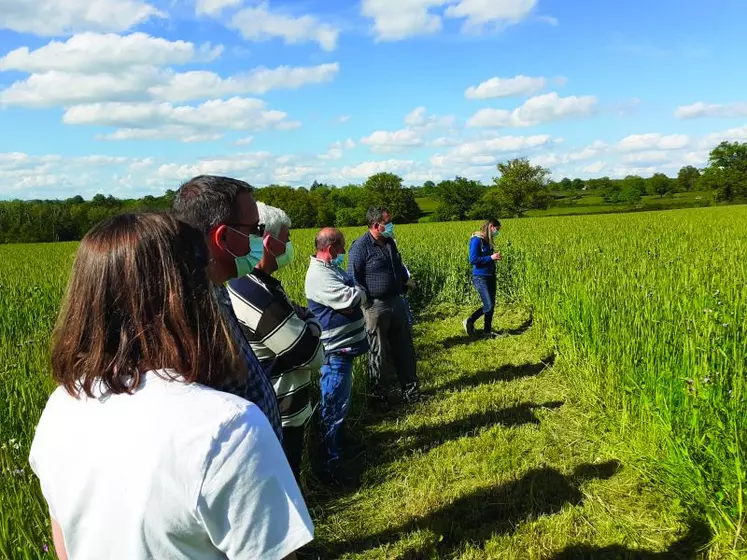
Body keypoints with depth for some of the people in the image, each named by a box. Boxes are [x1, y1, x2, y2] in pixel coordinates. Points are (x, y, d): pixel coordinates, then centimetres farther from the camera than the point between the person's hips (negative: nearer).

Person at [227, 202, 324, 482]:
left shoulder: (255, 284, 5)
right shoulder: (255, 294, -28)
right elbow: (313, 355, -23)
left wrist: (301, 317, -8)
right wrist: (311, 323, -4)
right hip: (277, 420, -10)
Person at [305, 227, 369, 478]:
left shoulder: (333, 269, 11)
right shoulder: (319, 276, -23)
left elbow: (349, 305, 11)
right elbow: (352, 299, -26)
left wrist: (352, 295, -10)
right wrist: (358, 292, -7)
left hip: (344, 346, 10)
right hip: (335, 350, -10)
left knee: (340, 401, 24)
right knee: (335, 405, 0)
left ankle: (339, 442, 42)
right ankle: (331, 460, 12)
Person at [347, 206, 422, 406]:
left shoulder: (389, 243, 10)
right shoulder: (361, 247, -14)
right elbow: (354, 279, -14)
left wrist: (404, 284, 13)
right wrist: (367, 302, -16)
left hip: (396, 302, 7)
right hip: (375, 306, -7)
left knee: (404, 348, 12)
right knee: (378, 352, 5)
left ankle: (410, 390, 25)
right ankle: (377, 395, 22)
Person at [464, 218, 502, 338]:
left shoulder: (488, 241, 10)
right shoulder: (477, 240, -14)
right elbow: (473, 260, -20)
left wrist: (495, 257, 3)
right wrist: (491, 257, -17)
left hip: (490, 277, 8)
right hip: (480, 277, -8)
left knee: (492, 305, 9)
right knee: (488, 306, -9)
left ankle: (487, 330, 22)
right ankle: (469, 321, 12)